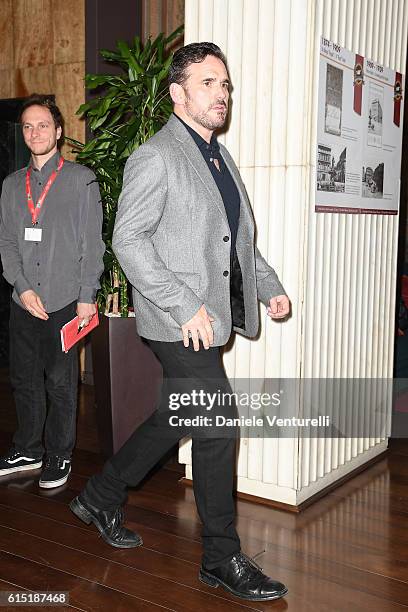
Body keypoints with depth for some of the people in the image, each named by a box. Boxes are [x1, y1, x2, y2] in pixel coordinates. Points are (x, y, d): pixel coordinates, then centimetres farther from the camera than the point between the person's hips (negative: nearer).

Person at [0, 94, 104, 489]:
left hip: (65, 301, -4)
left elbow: (92, 243, -4)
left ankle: (59, 456, 18)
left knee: (60, 383, 3)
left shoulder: (81, 179, 0)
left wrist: (87, 296, -9)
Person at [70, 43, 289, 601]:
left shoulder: (220, 157, 17)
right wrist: (185, 307, -22)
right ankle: (223, 559, 12)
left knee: (176, 420, 17)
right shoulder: (155, 157, -11)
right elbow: (128, 240, -18)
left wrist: (270, 285, 12)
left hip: (212, 317, 9)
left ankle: (101, 499, 36)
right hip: (180, 323, -9)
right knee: (218, 428, -5)